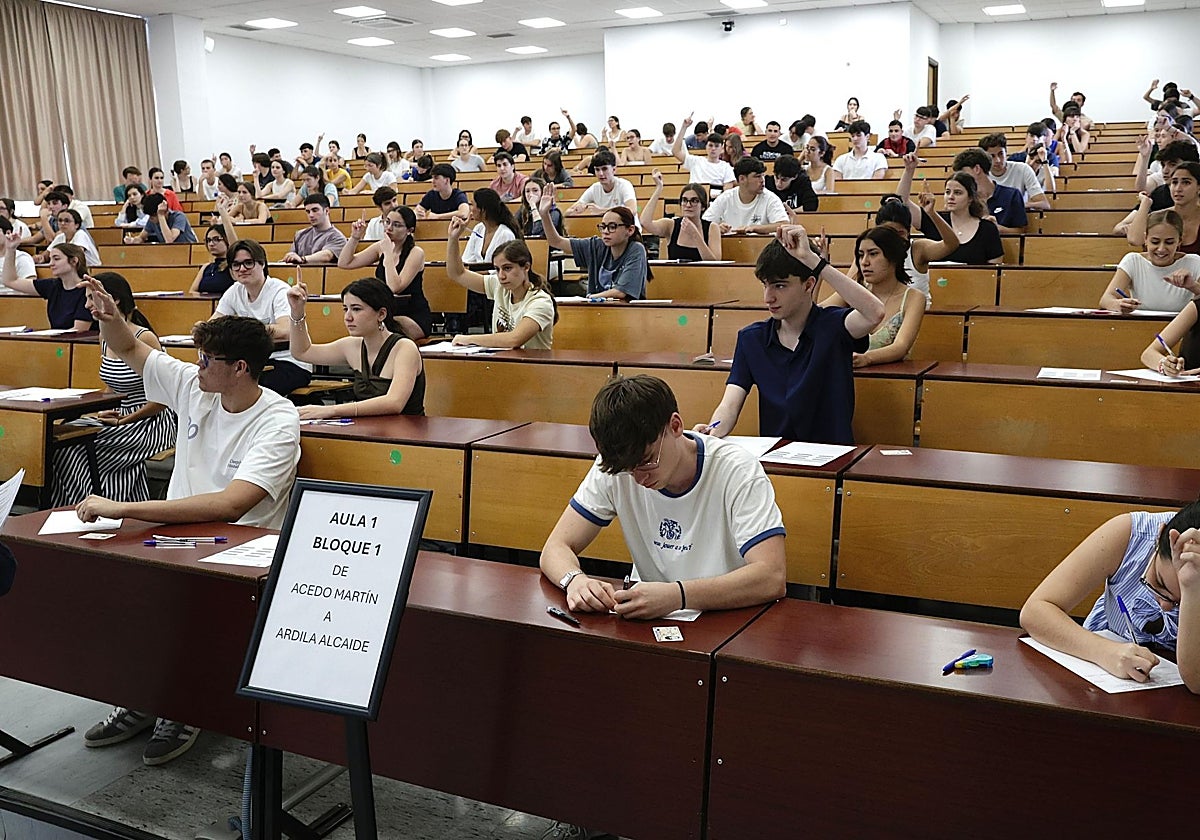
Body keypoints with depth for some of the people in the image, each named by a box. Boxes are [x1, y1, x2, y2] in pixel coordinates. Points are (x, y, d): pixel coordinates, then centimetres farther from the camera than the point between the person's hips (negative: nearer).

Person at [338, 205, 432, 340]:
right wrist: (354, 238, -1)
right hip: (388, 314, 5)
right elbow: (344, 263, 10)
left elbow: (394, 288, -25)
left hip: (415, 319, -5)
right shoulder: (380, 247, 6)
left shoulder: (416, 253, -11)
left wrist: (388, 253, -21)